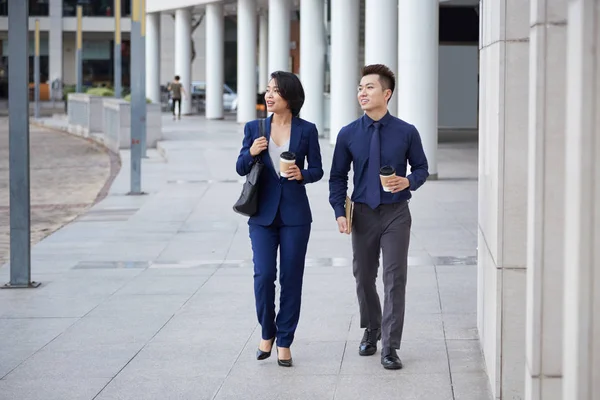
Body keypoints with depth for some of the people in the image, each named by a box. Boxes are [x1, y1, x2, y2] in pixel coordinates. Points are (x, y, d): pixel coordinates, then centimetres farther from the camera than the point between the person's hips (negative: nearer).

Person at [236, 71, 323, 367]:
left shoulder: (306, 130, 0)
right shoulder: (254, 128, 4)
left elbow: (317, 169, 5)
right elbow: (241, 169, 7)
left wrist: (302, 174, -16)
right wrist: (251, 153, -13)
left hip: (294, 214, -1)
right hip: (263, 213, 1)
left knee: (291, 277, 2)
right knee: (263, 275, -7)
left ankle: (284, 342, 14)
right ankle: (267, 333, 17)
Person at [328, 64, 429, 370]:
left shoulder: (406, 133, -5)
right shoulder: (348, 134, -1)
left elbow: (421, 167, 7)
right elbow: (338, 177, 5)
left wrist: (409, 181, -15)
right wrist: (339, 211, -6)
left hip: (396, 213, -2)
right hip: (362, 214, 2)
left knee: (395, 279, -6)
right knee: (364, 277, 14)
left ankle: (390, 347, -1)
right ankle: (371, 331, 38)